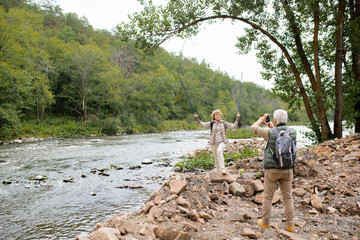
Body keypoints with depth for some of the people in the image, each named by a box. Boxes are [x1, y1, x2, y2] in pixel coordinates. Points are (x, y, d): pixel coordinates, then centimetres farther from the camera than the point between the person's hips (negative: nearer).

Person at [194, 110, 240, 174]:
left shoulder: (224, 123, 6)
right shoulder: (211, 123, 4)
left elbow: (233, 126, 6)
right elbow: (203, 124, -2)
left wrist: (237, 119, -4)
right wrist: (197, 118, -13)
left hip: (222, 142, -2)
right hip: (213, 143, 2)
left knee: (219, 151, -31)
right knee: (216, 158, 7)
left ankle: (222, 168, -30)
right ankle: (218, 170, 28)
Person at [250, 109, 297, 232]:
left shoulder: (270, 133, -16)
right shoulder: (293, 132, -5)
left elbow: (253, 128, -1)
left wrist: (261, 120, 16)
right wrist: (272, 127, 25)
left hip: (272, 170, -3)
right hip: (288, 170, 3)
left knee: (267, 197, 11)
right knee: (288, 198, 14)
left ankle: (265, 222, 22)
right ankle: (290, 224, 21)